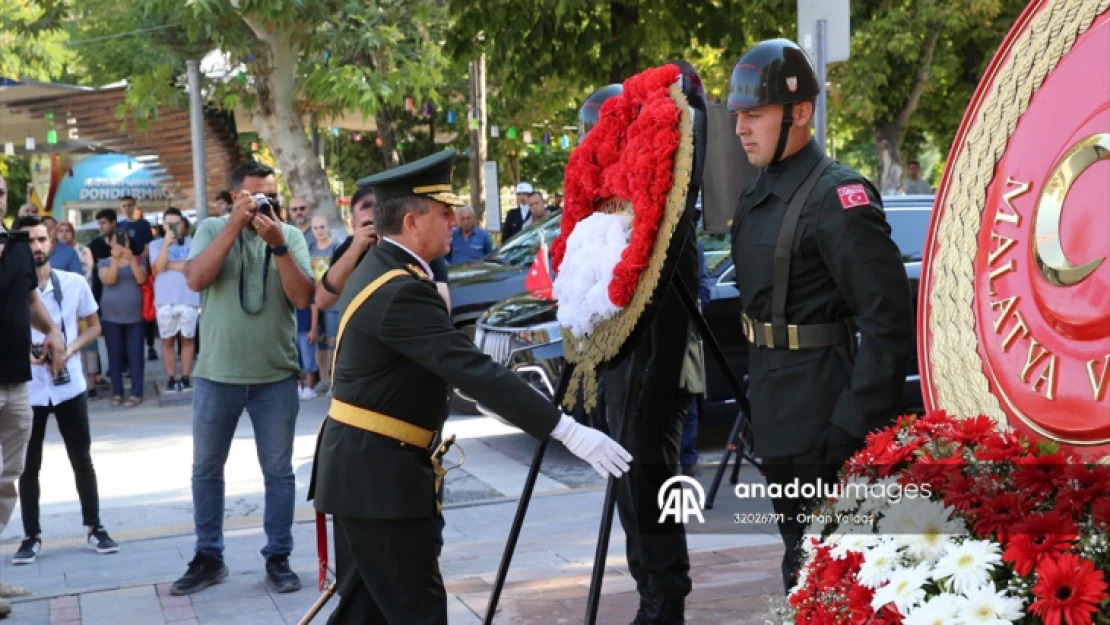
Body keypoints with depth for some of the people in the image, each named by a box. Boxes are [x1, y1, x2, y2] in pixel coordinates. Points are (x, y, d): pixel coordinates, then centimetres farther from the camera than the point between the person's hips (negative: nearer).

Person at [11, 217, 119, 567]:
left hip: (69, 387, 1)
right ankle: (31, 536, 17)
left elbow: (94, 327, 8)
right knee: (28, 466, 7)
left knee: (82, 460, 8)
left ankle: (94, 528, 19)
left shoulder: (74, 283, -2)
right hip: (26, 390, -1)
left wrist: (69, 349, -10)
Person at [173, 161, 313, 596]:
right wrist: (235, 225, -19)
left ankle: (278, 557, 18)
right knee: (206, 468, 10)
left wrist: (278, 245, -20)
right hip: (217, 374, 0)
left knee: (278, 471, 7)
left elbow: (303, 298, -10)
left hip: (276, 375, 0)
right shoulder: (212, 229, 0)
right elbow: (196, 280, -17)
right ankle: (208, 557, 23)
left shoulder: (290, 236, 0)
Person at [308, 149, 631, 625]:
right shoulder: (400, 291, -23)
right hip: (378, 470, -10)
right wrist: (568, 432, -31)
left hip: (360, 464, 10)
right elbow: (474, 371, -30)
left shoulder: (380, 269, 10)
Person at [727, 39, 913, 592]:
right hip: (777, 411, 9)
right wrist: (758, 395, 16)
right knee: (798, 553, 20)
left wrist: (856, 427, -23)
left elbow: (887, 321, -21)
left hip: (823, 417, -9)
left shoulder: (838, 197, -17)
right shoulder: (758, 196, 10)